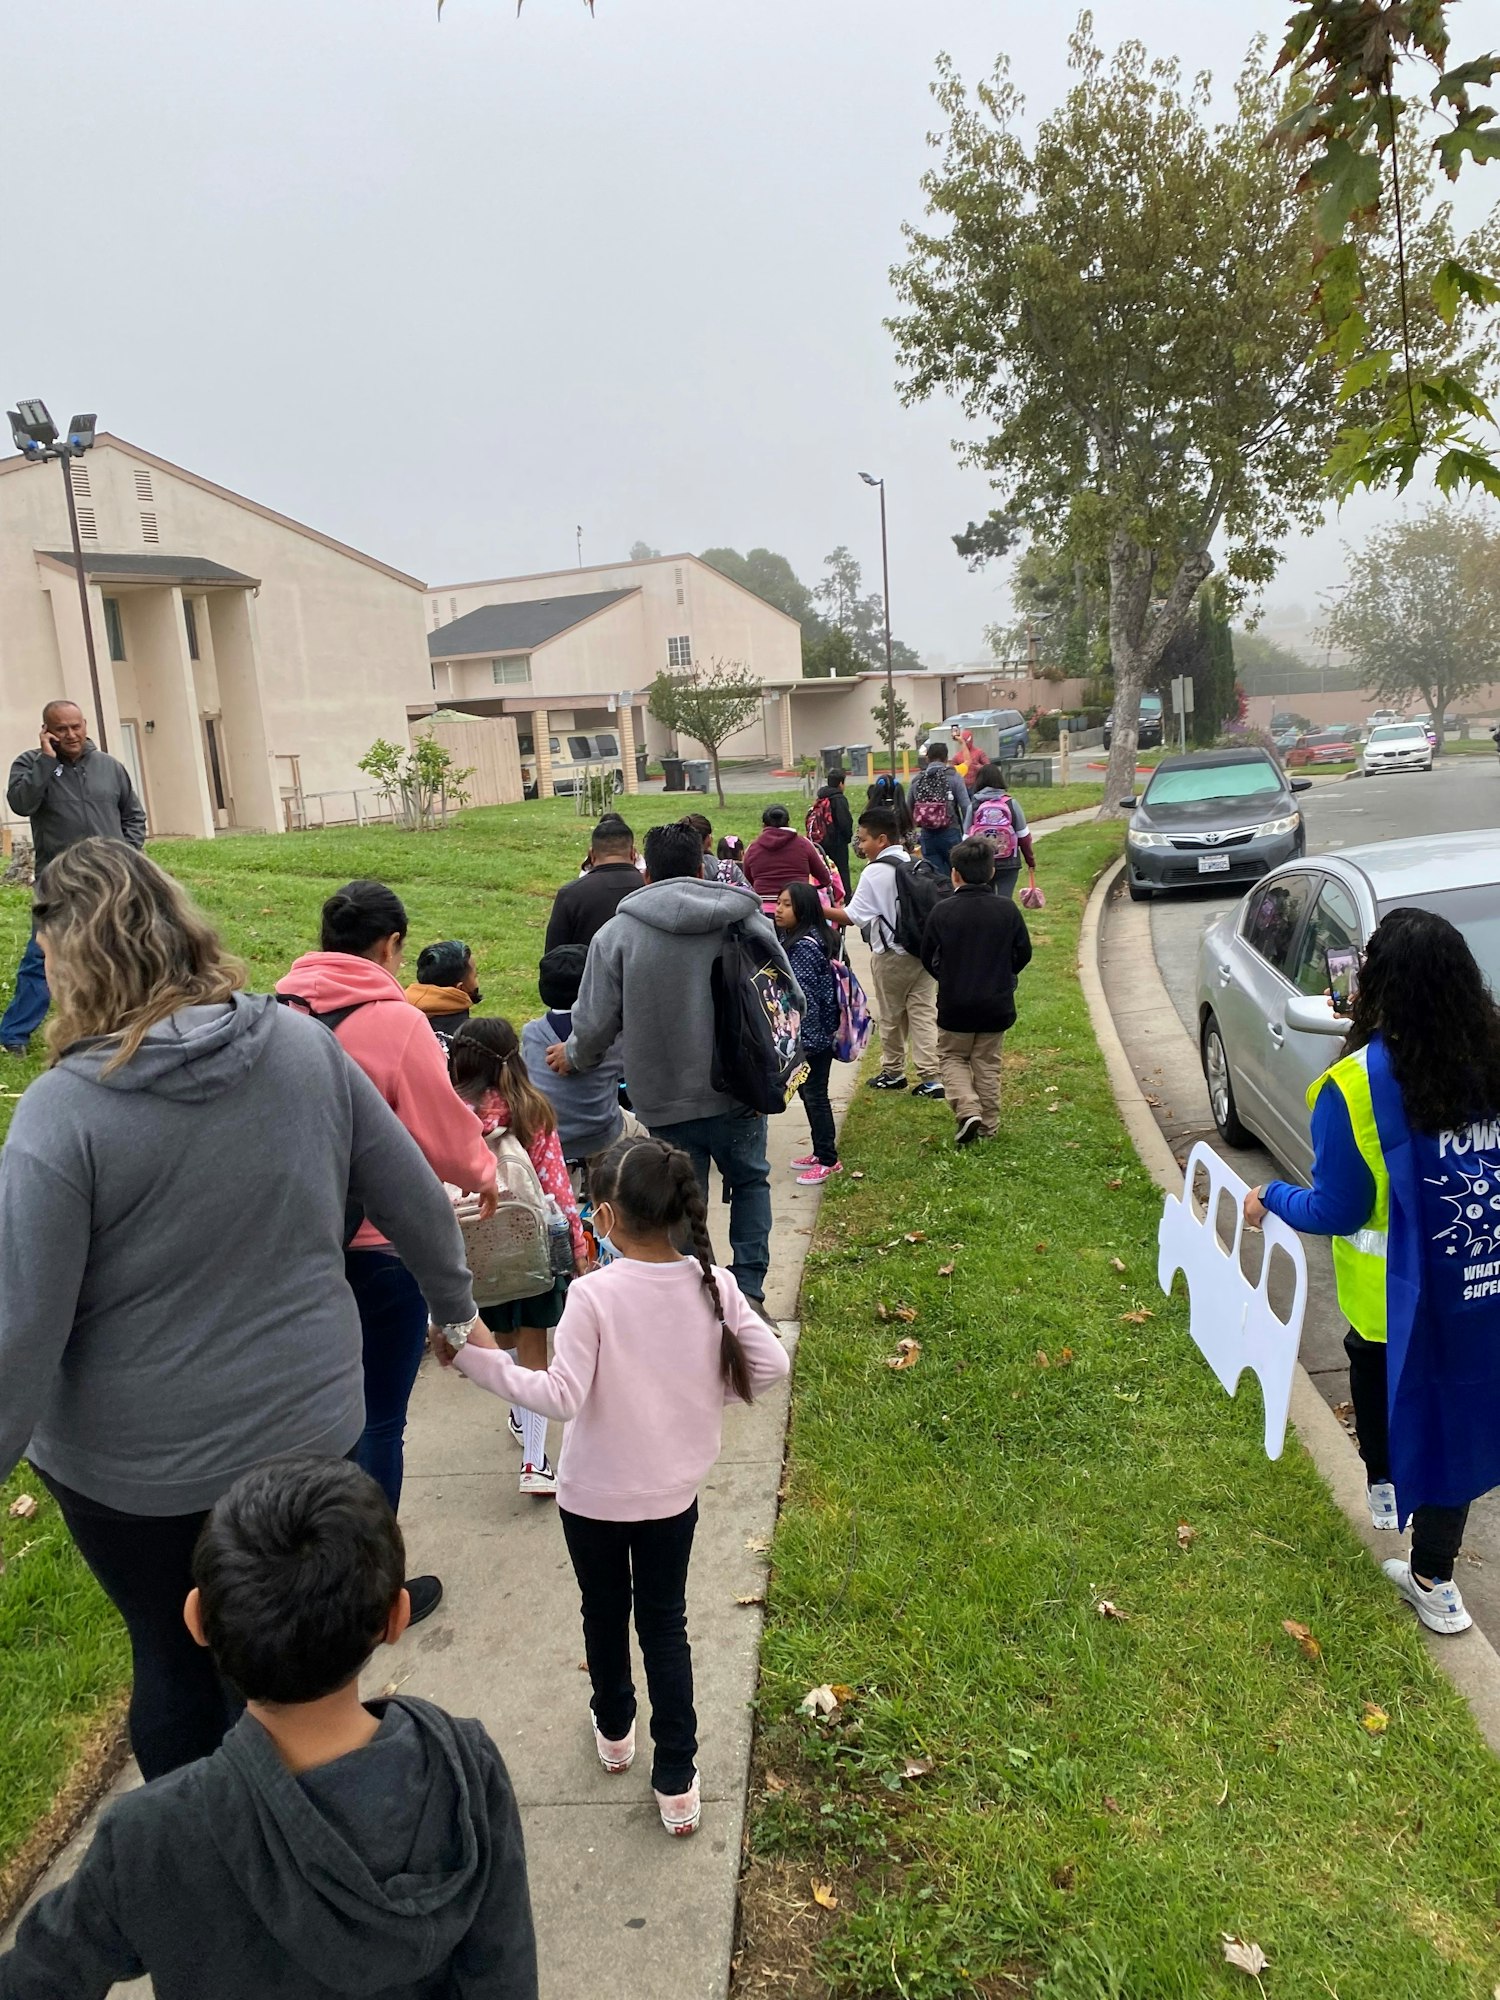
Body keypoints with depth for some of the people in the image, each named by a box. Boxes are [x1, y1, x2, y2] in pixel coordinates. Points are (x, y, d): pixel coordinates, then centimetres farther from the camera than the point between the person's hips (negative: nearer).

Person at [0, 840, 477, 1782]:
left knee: (172, 1660, 22)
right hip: (306, 1424, 3)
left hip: (136, 1464, -3)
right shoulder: (306, 1045, -9)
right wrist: (456, 1304, 16)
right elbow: (416, 1199, -1)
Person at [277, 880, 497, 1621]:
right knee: (380, 1419, 9)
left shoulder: (280, 1011, -2)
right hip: (381, 1244, -6)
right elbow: (445, 1134, -12)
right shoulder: (393, 1020, -17)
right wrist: (483, 1172, 8)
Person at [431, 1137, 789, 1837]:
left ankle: (614, 1729, 46)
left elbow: (563, 1396, -26)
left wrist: (479, 1358, -21)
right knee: (665, 1624, 17)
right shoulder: (712, 1283, -13)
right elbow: (771, 1364, -12)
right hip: (674, 1490, 2)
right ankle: (677, 1784, 21)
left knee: (605, 1614, 23)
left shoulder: (593, 1294, -25)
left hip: (594, 1495, -2)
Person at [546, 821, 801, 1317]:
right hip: (738, 1091, 1)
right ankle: (749, 1290, 16)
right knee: (750, 1181, 22)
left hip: (665, 1100, -1)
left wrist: (573, 1057, 19)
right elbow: (790, 995, 6)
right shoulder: (742, 917, -2)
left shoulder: (617, 933, -6)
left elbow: (597, 1022, -3)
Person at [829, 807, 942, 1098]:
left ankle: (893, 1072, 25)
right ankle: (930, 1077, 0)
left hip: (891, 956, -6)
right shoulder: (918, 866, 5)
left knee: (891, 1017, 11)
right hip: (924, 951, 6)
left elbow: (852, 915, -18)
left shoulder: (875, 872, -16)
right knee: (924, 1014, 4)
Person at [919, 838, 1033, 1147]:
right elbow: (1024, 954, 2)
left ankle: (968, 1110, -5)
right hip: (997, 1003, 2)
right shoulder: (1007, 909, -8)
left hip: (955, 1004, -2)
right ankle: (988, 1126, 20)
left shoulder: (943, 911, -13)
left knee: (952, 1057, 16)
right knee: (987, 1064, 16)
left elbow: (928, 958, -3)